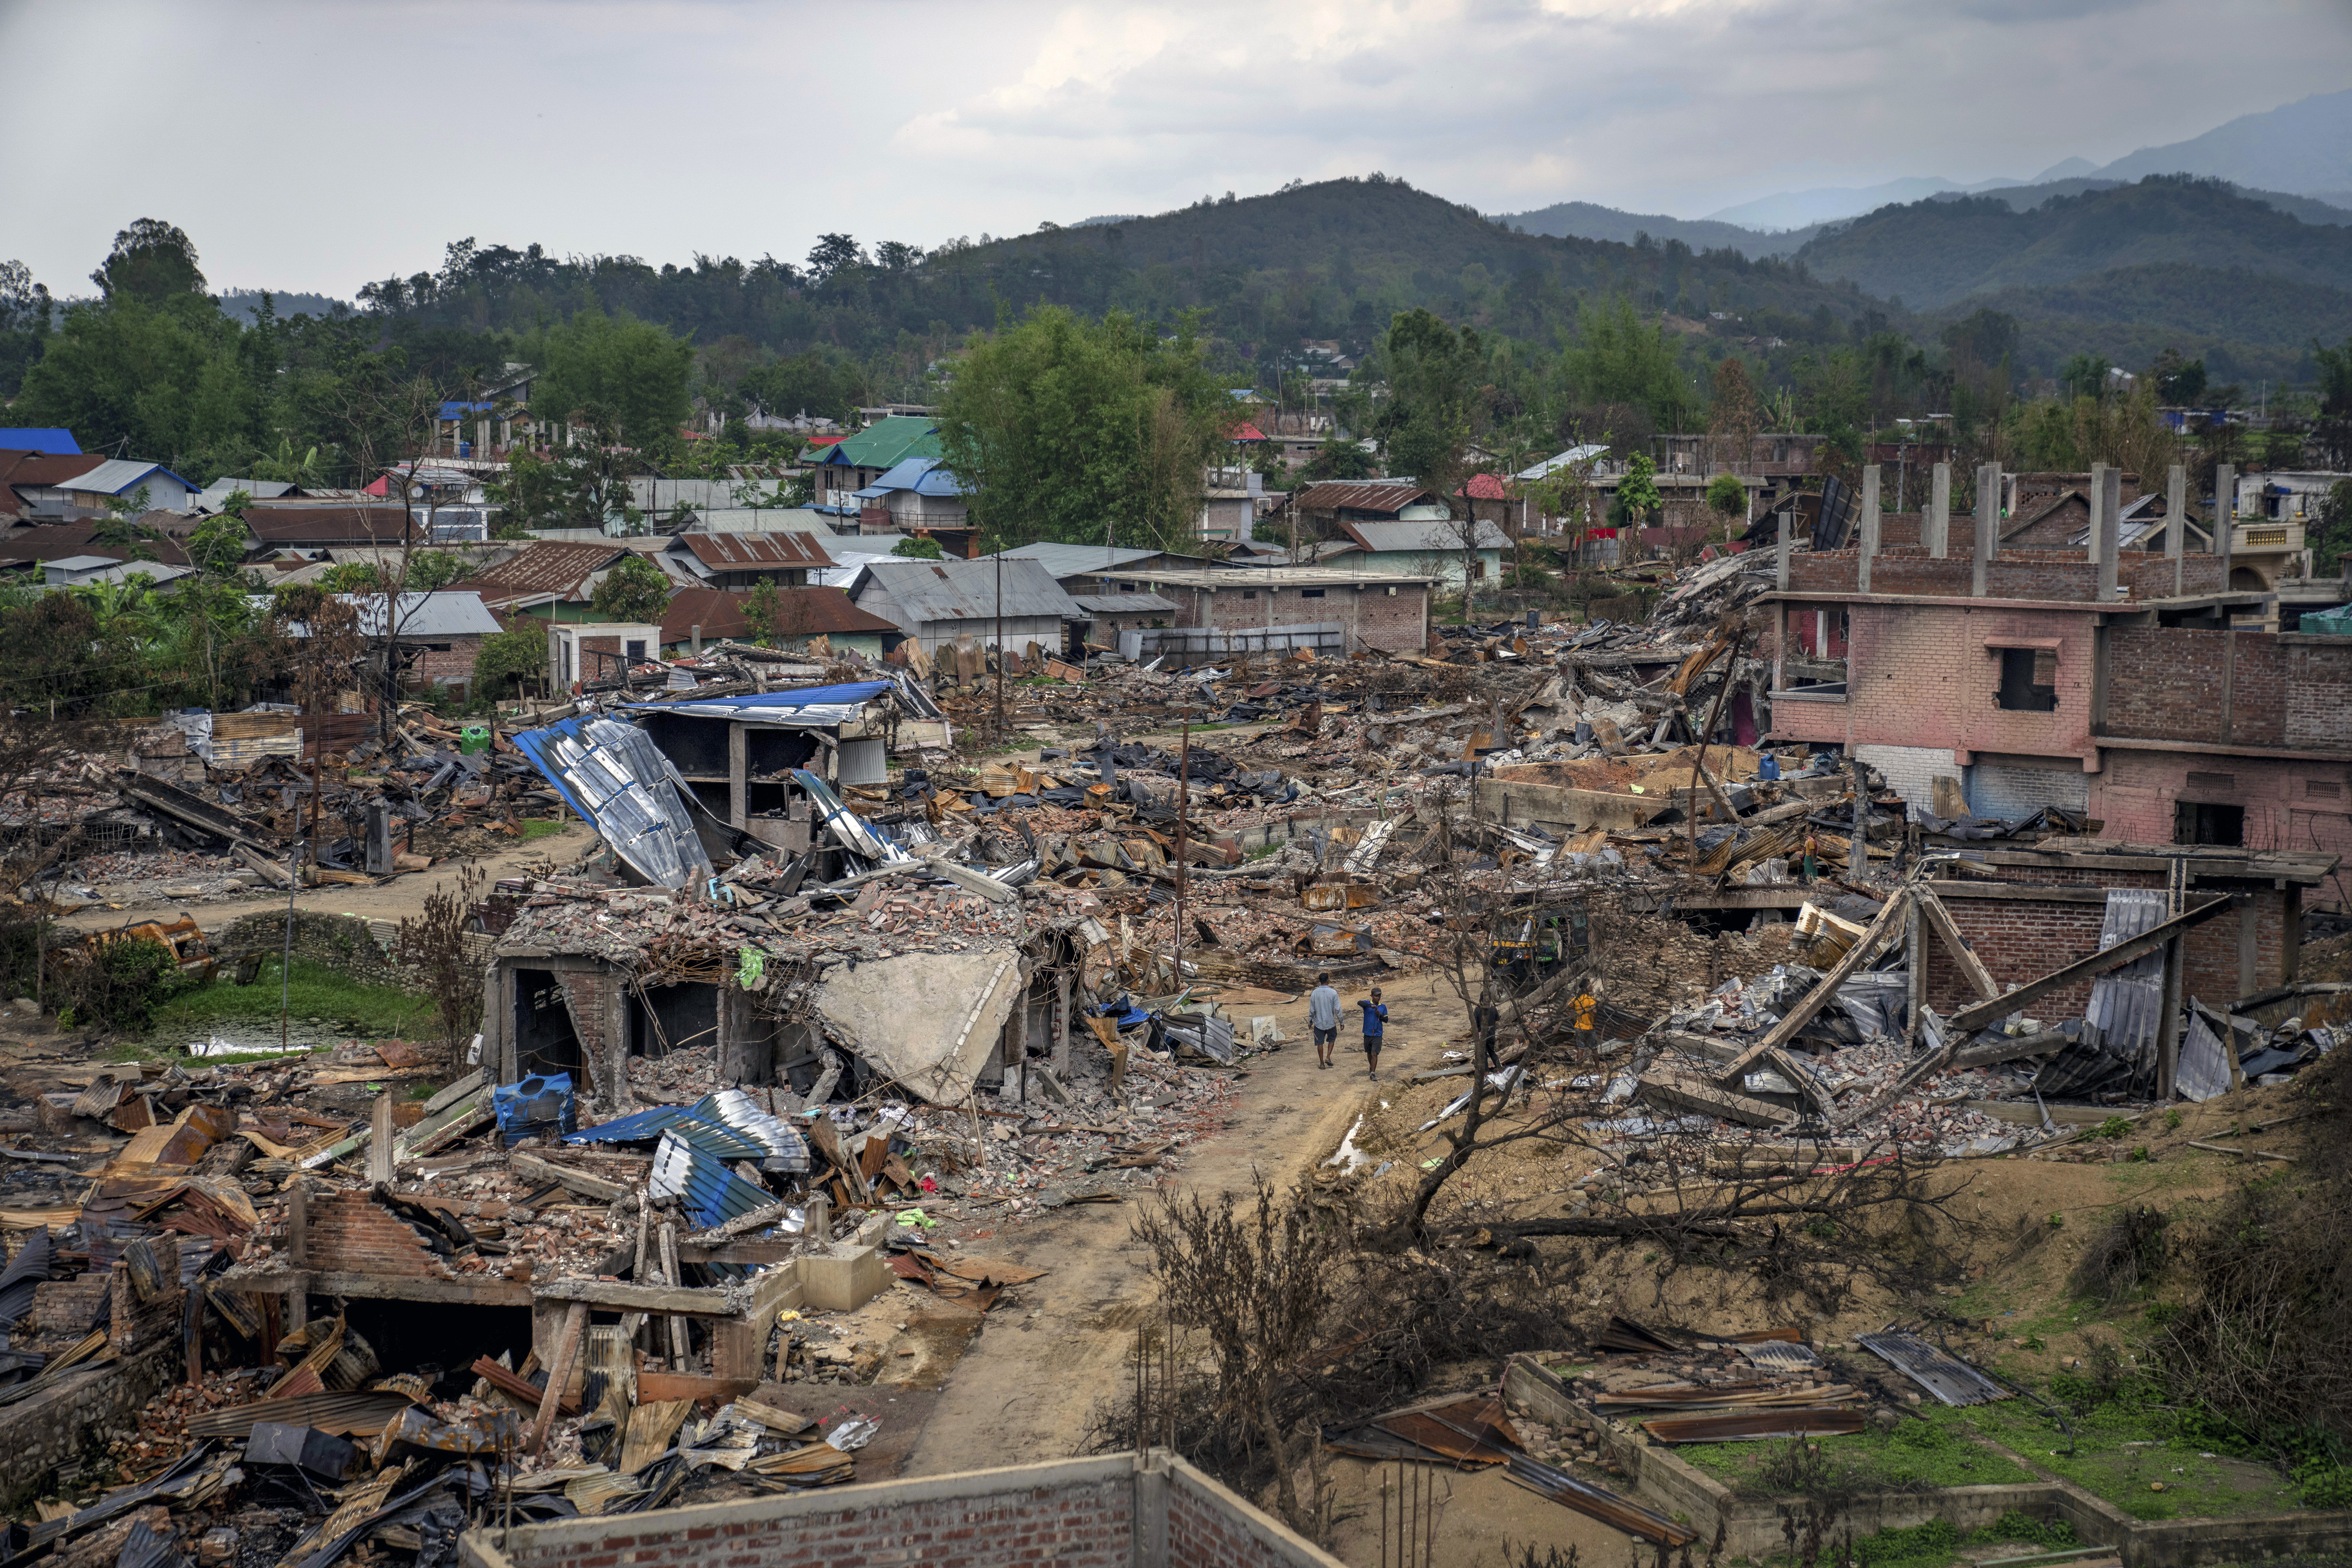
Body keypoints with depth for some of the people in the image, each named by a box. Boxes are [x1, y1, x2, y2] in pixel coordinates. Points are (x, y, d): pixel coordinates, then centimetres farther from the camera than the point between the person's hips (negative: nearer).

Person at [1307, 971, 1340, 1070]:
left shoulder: (1314, 993, -7)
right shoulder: (1333, 993, -11)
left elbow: (1312, 1010, -2)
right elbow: (1337, 1009, -10)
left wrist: (1310, 1022, 11)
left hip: (1318, 1023, 1)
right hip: (1330, 1022, -1)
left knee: (1320, 1043, 10)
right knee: (1332, 1038, 23)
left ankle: (1322, 1063, 14)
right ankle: (1328, 1057, 9)